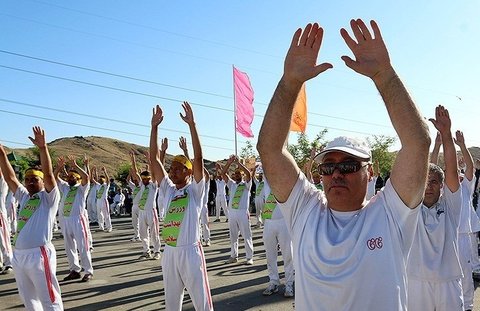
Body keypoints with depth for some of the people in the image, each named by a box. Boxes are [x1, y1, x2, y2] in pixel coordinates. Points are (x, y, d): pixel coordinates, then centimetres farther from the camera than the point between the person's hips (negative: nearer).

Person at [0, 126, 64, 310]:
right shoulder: (24, 197, 14)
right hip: (18, 255, 7)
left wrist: (42, 148, -29)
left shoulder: (49, 198, -4)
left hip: (39, 254, -7)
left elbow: (48, 174, -19)